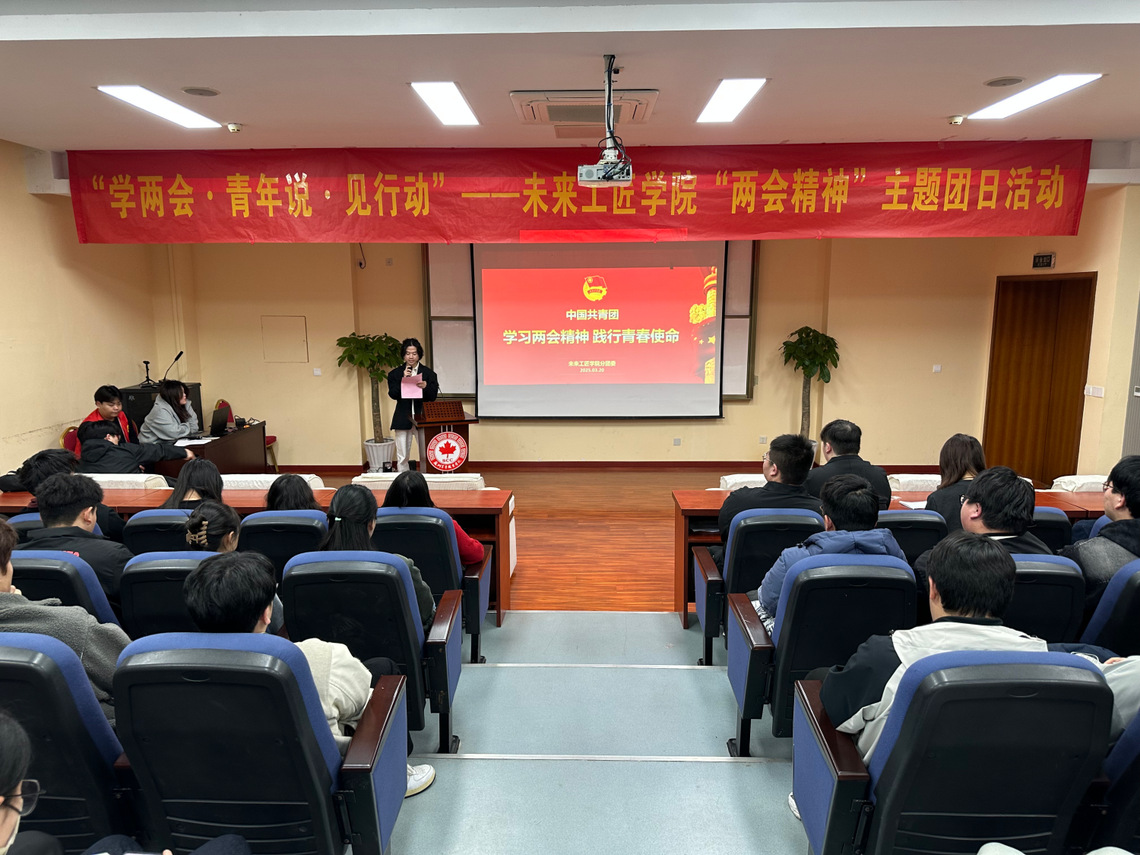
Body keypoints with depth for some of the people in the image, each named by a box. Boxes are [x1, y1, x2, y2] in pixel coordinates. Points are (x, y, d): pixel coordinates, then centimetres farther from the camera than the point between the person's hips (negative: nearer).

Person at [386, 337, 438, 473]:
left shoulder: (428, 373, 4)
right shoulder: (395, 374, 7)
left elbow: (433, 396, -2)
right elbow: (393, 394, -5)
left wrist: (425, 386, -22)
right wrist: (403, 380, -16)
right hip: (403, 418, 1)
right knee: (402, 458, 5)